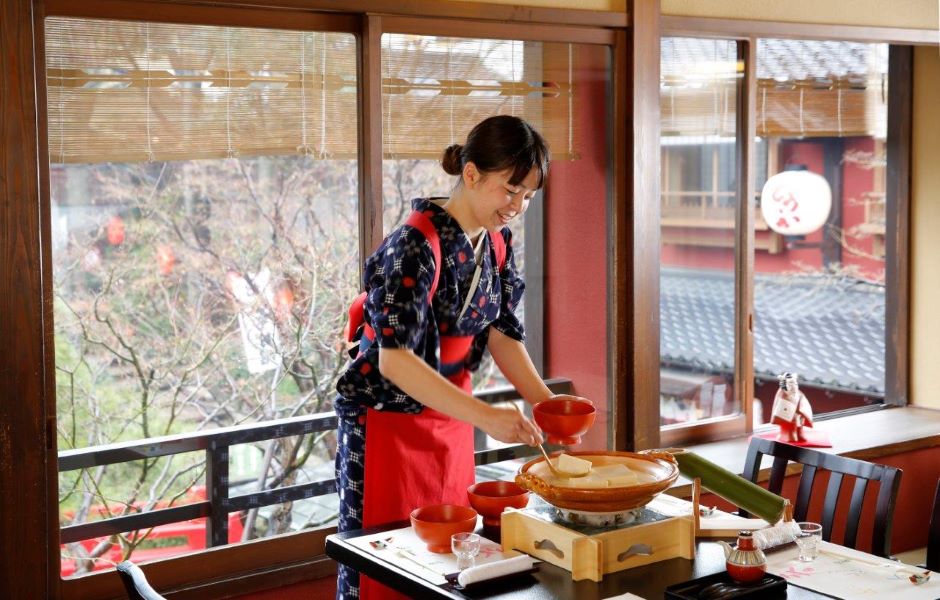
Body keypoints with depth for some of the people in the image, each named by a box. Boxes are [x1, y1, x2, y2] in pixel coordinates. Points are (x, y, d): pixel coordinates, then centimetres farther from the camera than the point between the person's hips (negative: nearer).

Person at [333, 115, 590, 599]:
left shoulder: (497, 241, 1)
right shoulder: (417, 246, -24)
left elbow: (500, 331, 3)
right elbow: (394, 359, -31)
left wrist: (545, 400, -12)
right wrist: (486, 416, -38)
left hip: (450, 420, 7)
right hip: (388, 426, -7)